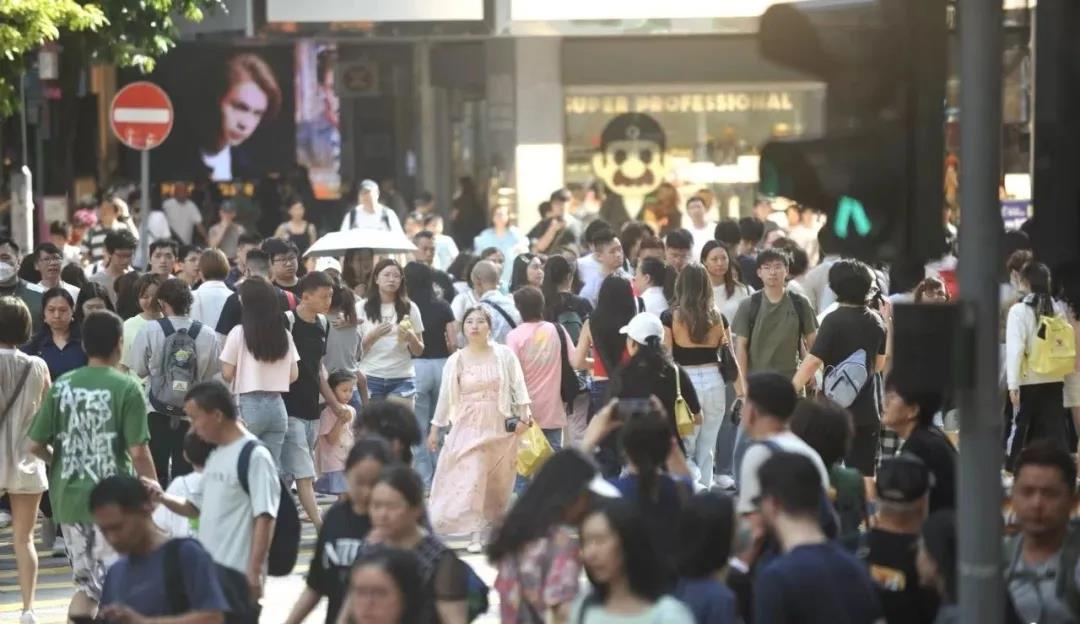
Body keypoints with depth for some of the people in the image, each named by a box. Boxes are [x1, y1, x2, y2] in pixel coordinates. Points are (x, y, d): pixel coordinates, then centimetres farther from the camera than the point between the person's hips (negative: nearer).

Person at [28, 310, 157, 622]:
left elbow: (35, 445, 2)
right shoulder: (125, 388, -9)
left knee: (86, 583, 14)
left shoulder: (61, 386, 3)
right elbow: (138, 452, -14)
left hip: (69, 498, 4)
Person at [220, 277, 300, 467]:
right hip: (277, 405, 4)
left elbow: (227, 374, -5)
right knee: (273, 465, 7)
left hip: (248, 405, -4)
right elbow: (293, 375, 8)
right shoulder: (284, 335, 5)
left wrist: (223, 350, 13)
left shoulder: (238, 333, -8)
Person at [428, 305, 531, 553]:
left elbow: (518, 386, 1)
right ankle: (475, 535, -12)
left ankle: (494, 529, 21)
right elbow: (445, 397, 6)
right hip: (469, 428, 0)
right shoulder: (455, 361, 2)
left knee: (497, 483, 7)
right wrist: (435, 428, 7)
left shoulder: (504, 355, 1)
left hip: (500, 426, 1)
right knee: (471, 479, -11)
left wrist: (523, 415, -9)